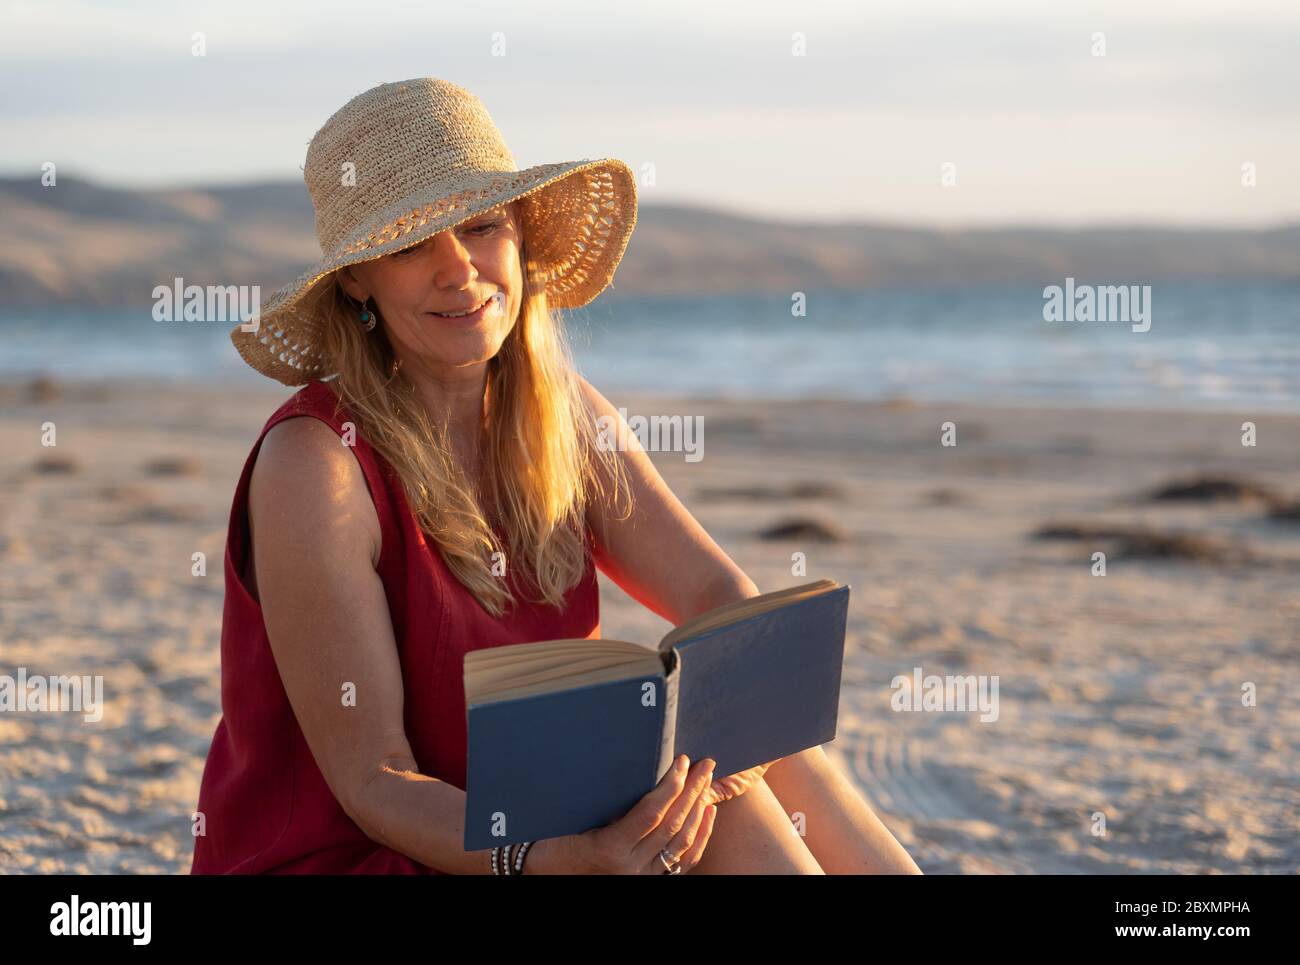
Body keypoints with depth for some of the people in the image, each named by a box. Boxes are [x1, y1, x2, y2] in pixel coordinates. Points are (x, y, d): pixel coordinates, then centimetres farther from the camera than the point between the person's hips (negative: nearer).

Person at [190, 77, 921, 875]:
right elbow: (374, 782, -20)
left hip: (520, 821, 6)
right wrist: (546, 861, -37)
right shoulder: (315, 462, -19)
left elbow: (721, 595, -3)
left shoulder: (562, 415, 2)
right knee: (708, 809, -23)